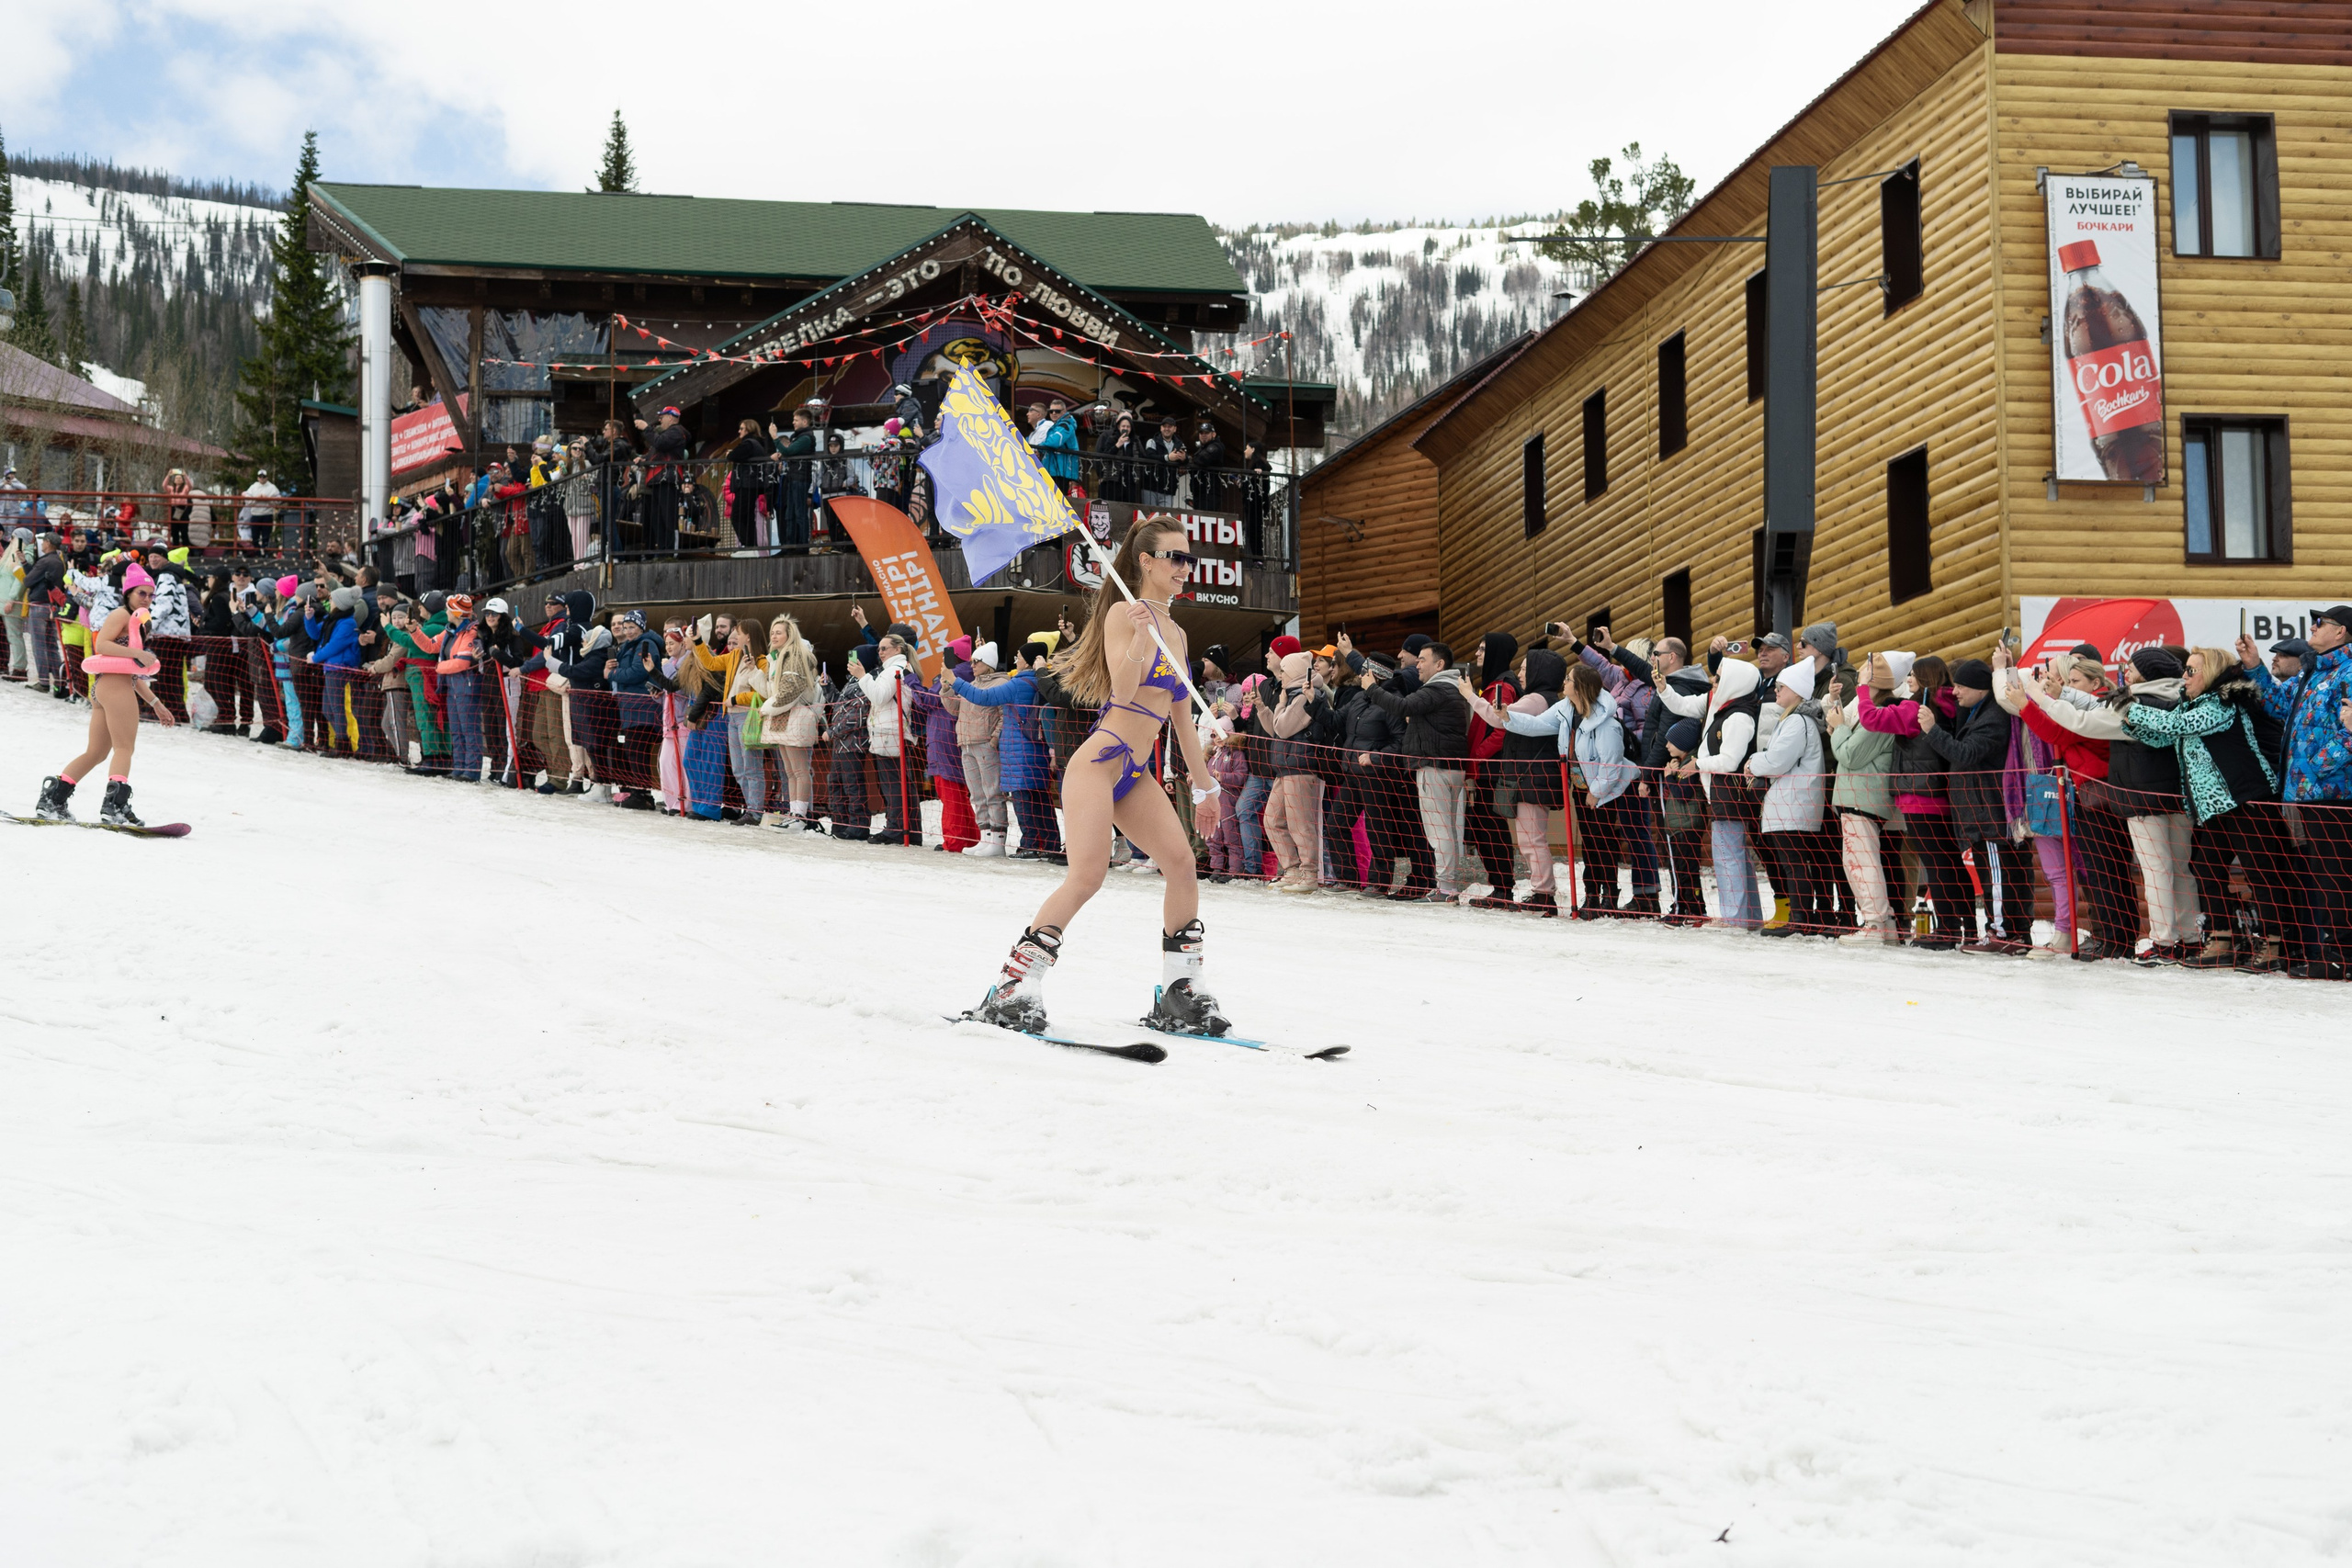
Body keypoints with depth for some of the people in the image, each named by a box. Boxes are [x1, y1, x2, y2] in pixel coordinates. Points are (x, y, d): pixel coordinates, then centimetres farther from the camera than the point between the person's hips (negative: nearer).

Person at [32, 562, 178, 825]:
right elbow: (100, 644, -16)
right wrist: (137, 653, -20)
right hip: (114, 683, -10)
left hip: (102, 687, 10)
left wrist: (156, 704, 25)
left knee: (96, 753, 11)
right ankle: (115, 805, -24)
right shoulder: (121, 614, 0)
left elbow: (135, 674, 28)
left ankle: (51, 800, 13)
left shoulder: (136, 621, 28)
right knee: (125, 747, -14)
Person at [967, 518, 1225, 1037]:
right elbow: (1123, 690, -15)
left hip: (1136, 774, 8)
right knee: (1087, 875, -18)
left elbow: (1182, 717, 24)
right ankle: (1015, 988, -12)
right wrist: (1138, 641, -32)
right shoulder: (1124, 614, -4)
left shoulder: (1176, 633, 19)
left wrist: (1203, 785, 25)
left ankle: (1180, 994, 2)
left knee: (1181, 863, -7)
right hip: (1100, 760, -7)